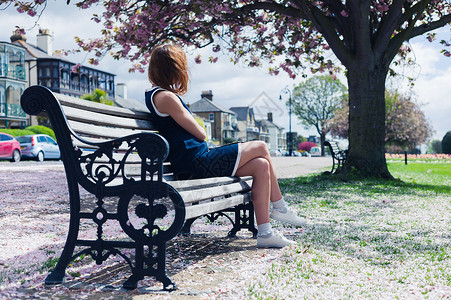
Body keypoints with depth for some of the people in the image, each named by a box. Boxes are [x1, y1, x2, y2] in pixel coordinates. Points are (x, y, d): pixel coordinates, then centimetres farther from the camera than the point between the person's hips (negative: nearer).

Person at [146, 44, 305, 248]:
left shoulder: (156, 95, 18)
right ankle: (280, 208, 12)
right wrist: (200, 130, 10)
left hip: (193, 164, 10)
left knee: (261, 166, 4)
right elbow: (200, 134, -10)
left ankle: (264, 233, 4)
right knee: (260, 147, -3)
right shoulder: (165, 97, -14)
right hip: (196, 163, -10)